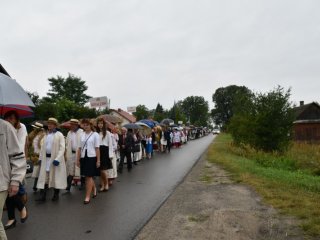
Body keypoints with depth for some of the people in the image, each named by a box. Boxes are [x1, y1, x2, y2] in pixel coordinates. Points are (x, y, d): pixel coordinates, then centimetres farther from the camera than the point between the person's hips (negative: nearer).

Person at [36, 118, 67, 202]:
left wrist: (57, 159, -21)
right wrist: (41, 158, 8)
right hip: (46, 158, 5)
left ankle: (56, 195, 17)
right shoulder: (46, 135, 14)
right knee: (44, 177, 4)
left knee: (56, 177, 5)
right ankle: (43, 195, 10)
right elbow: (43, 147, 16)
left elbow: (62, 148, -13)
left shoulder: (59, 135, -6)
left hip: (55, 158, -5)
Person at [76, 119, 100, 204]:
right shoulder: (82, 135, 7)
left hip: (92, 157, -5)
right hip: (83, 157, 5)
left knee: (89, 177, -2)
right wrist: (78, 159, 8)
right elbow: (80, 148, 9)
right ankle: (94, 189, 39)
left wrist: (98, 160, -7)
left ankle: (87, 197, 6)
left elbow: (97, 148, -6)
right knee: (88, 177, 14)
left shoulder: (95, 134, -5)